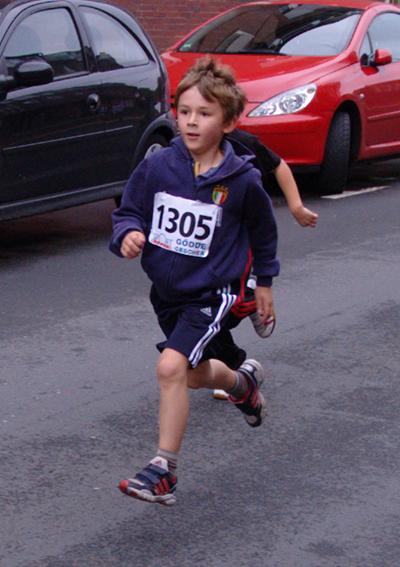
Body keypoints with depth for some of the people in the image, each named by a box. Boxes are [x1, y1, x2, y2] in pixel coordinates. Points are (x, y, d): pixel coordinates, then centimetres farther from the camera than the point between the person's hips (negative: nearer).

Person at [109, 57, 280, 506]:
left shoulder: (242, 180, -13)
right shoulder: (157, 167, -9)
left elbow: (262, 230, 5)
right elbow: (128, 211, 2)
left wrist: (264, 281, 15)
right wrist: (128, 234, -21)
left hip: (210, 292, -5)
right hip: (166, 290, 5)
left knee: (171, 366, -24)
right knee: (196, 375, 23)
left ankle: (163, 473, -16)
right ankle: (244, 381, 59)